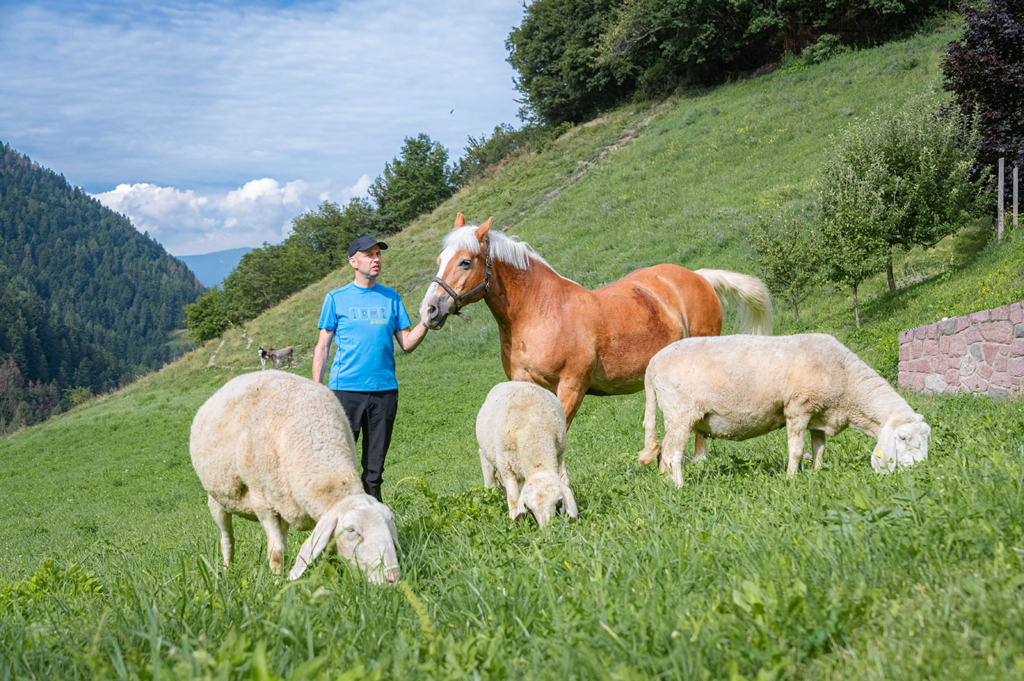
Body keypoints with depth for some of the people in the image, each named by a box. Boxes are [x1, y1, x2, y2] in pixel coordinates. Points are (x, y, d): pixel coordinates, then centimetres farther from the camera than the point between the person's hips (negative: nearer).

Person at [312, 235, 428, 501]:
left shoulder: (391, 297, 11)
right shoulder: (336, 298, 4)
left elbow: (407, 344, 8)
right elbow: (322, 347, 4)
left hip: (384, 390, 3)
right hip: (346, 389, -2)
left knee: (375, 466, 8)